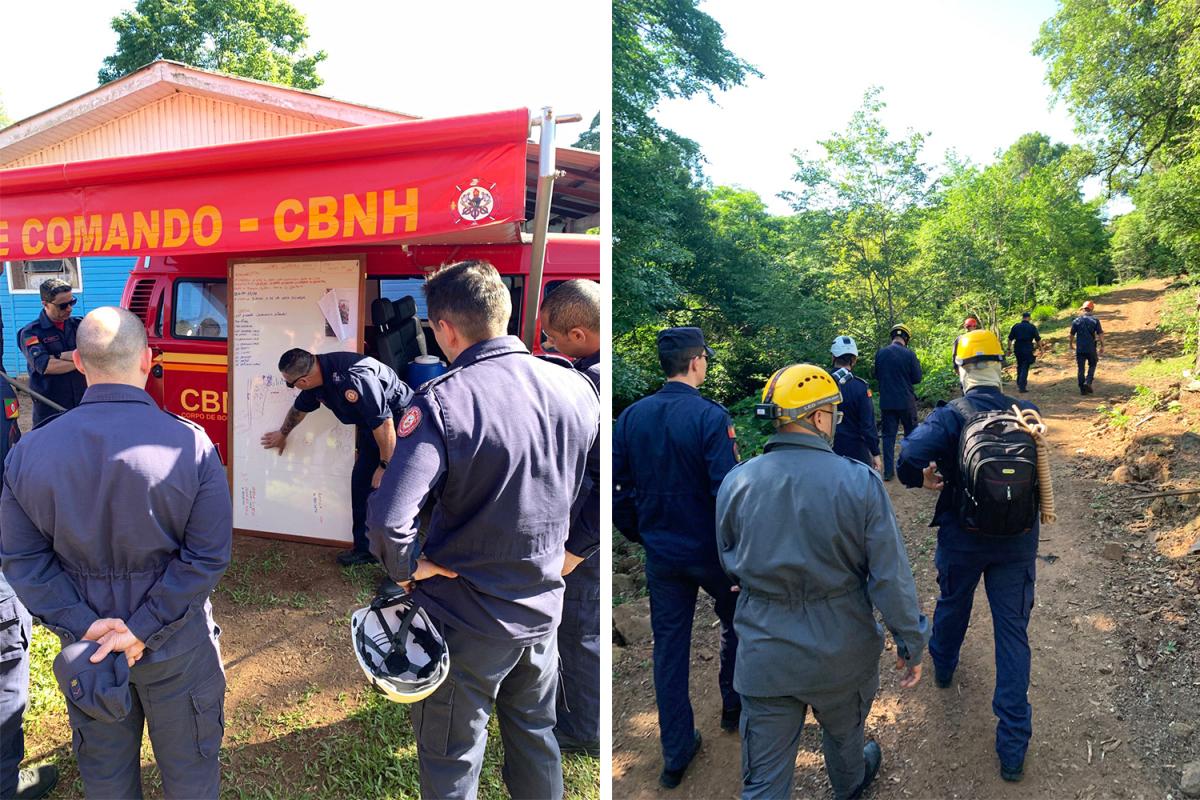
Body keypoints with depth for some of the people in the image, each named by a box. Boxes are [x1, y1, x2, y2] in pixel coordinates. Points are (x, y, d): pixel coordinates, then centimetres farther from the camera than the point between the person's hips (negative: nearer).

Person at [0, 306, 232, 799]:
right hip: (175, 646, -3)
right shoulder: (189, 444, -20)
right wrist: (142, 629, -16)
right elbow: (208, 554, -20)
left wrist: (82, 624, -11)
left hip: (86, 643, 3)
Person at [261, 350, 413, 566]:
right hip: (371, 425, 9)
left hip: (398, 421, -9)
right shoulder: (317, 376, -3)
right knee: (361, 482, 8)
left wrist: (385, 465, -22)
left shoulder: (351, 378, -34)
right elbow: (299, 408, 20)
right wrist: (282, 434, 38)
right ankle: (364, 548, 18)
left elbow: (383, 421, -31)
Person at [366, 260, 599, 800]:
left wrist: (406, 568, -12)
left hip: (467, 622, -5)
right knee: (536, 738, 26)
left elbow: (387, 520, -32)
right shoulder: (576, 388, -6)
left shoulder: (442, 401, -23)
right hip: (544, 609, 5)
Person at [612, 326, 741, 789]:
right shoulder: (711, 416, -19)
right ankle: (733, 707, 41)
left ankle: (675, 754, 21)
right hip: (710, 548, -3)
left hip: (661, 552, 4)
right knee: (736, 621, 24)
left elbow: (616, 479, -2)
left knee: (669, 647, 12)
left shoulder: (632, 416, -4)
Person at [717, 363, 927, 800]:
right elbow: (891, 576, -14)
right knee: (844, 729, 32)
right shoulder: (859, 481, -18)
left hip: (764, 654, 0)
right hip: (841, 650, 0)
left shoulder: (735, 483, -10)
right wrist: (911, 644, -1)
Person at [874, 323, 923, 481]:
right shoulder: (909, 354, -11)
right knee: (911, 433, 15)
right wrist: (917, 365, 13)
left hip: (886, 402, 2)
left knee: (888, 435, 7)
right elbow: (917, 378, -4)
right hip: (906, 401, -2)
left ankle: (888, 471, 5)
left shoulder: (880, 354, -3)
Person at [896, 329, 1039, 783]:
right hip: (1017, 542, 1)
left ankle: (943, 667, 55)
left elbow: (910, 458, -33)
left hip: (962, 540, -1)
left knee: (952, 604, 26)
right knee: (1012, 631, 7)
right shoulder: (1026, 414, -10)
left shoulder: (950, 417, -18)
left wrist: (923, 479, -12)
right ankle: (1013, 747, 10)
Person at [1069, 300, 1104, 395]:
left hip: (1080, 348, 1)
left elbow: (1072, 334, 6)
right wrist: (1102, 346, 4)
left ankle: (1082, 389, 8)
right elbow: (1100, 334, -5)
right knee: (1092, 365, 17)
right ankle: (1088, 382, -2)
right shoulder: (1095, 320, -4)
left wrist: (1071, 344, 23)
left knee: (1080, 368, 6)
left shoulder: (1076, 321, -1)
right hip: (1091, 348, -1)